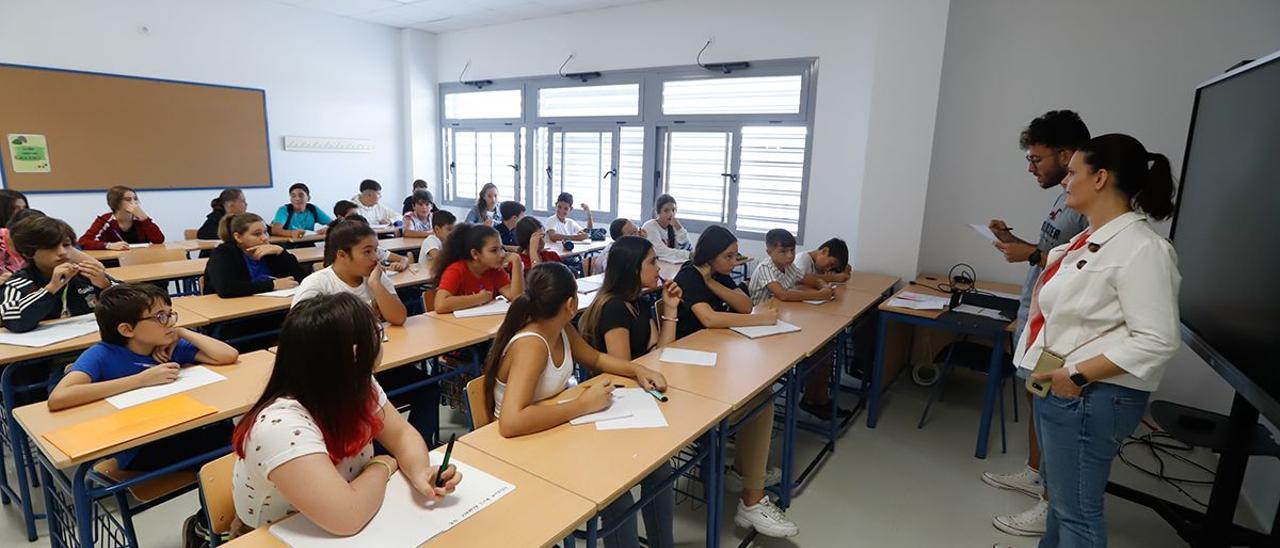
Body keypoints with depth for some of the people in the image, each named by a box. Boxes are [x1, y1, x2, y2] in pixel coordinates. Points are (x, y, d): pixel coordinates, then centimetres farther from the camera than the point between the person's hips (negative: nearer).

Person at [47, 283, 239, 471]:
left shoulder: (170, 347, 2)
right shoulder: (102, 355, -11)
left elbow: (229, 355, -8)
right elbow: (57, 399, -28)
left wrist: (181, 333, -9)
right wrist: (141, 379, -27)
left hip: (177, 435, 5)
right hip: (136, 452, -5)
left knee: (223, 428, -25)